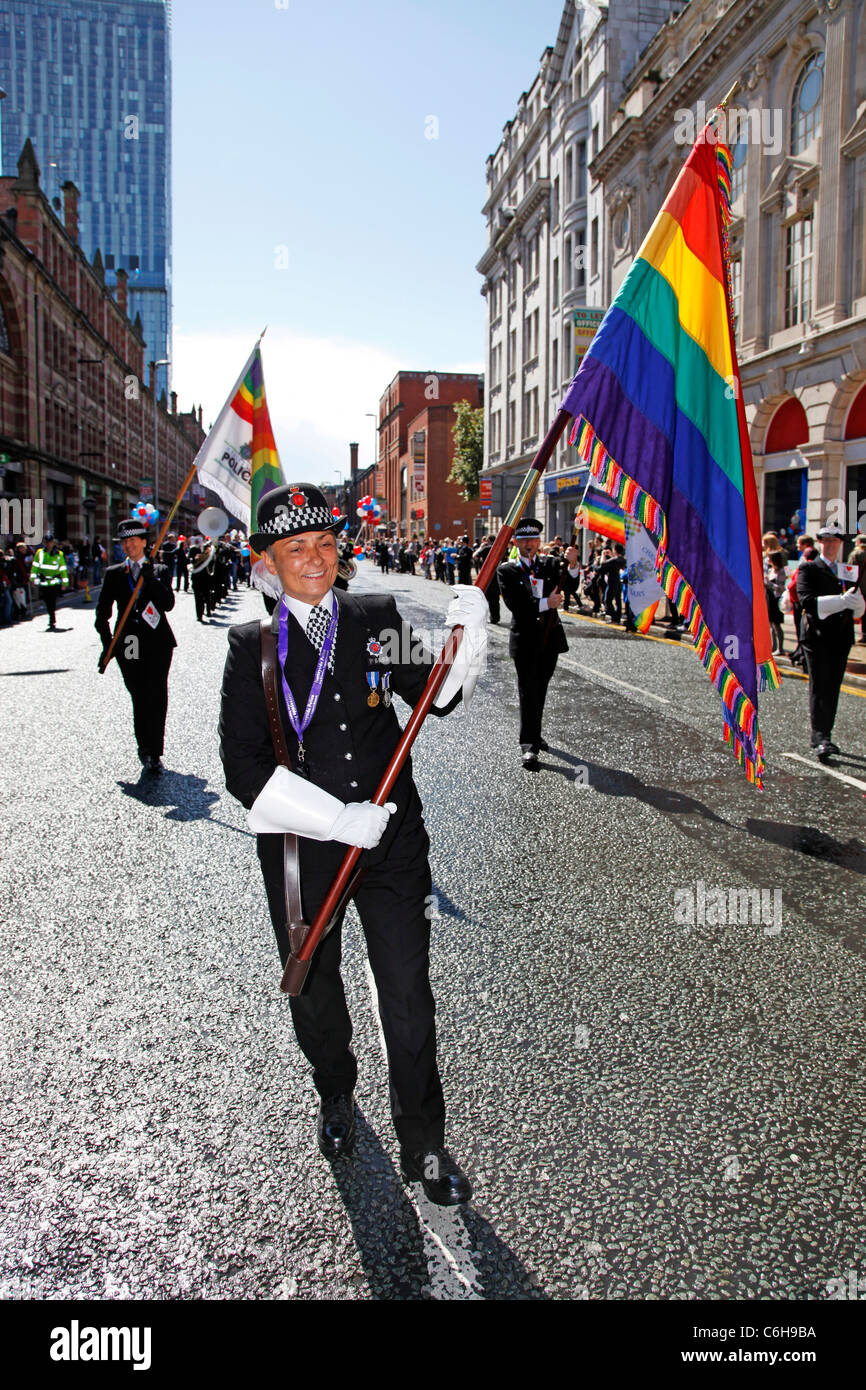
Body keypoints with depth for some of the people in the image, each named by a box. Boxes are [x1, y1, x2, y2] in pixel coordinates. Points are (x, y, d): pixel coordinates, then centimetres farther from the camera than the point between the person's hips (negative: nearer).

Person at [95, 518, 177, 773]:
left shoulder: (159, 571, 8)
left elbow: (169, 604, -6)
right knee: (140, 699, 2)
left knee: (156, 698, -5)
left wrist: (151, 579, -15)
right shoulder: (113, 574, 10)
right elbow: (102, 613, 9)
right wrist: (107, 645, 1)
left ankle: (153, 752, 0)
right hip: (128, 645, 1)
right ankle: (146, 748, 14)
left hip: (158, 643, -1)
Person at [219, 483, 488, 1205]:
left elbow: (438, 696, 6)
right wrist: (338, 820, -22)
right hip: (301, 850, 0)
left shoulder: (378, 618, 0)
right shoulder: (253, 646, -5)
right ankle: (336, 1097, 50)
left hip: (393, 842, 0)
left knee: (410, 1001, 6)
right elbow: (244, 767, -12)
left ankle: (425, 1146, 26)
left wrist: (469, 634, -13)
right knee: (315, 995, 20)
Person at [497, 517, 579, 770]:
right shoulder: (506, 571, -3)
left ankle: (534, 734, 29)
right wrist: (546, 603, -18)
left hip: (550, 639, 4)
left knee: (540, 689, 15)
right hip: (525, 640, -4)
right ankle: (528, 745, -3)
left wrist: (572, 564, -27)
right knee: (528, 690, -4)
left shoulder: (550, 566, 8)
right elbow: (514, 604, -14)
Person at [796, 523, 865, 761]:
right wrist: (840, 601, -24)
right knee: (820, 687, -11)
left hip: (841, 636, 5)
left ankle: (822, 737, 16)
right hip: (816, 636, -5)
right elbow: (807, 600, -14)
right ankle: (821, 738, -17)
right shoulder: (808, 569, 1)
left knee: (833, 688, 8)